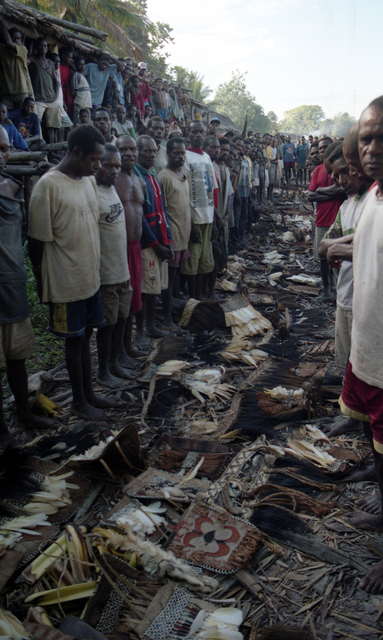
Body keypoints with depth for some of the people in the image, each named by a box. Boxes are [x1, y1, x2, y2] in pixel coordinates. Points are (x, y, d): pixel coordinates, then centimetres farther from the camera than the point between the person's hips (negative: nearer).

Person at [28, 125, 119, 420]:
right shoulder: (48, 186, -18)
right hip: (67, 283, -7)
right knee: (74, 339, 7)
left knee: (85, 335, 18)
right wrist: (45, 285, -11)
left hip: (91, 276, 7)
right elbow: (38, 241, -15)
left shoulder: (90, 180, 6)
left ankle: (89, 393, 33)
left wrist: (96, 269, 15)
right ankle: (79, 400, 25)